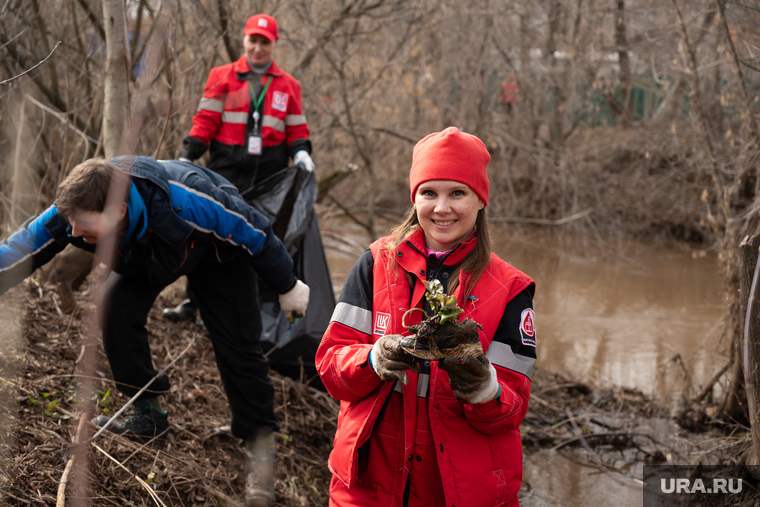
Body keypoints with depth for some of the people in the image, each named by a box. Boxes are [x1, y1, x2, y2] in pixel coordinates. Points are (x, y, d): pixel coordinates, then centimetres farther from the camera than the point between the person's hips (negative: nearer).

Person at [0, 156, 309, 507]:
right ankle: (148, 414, 3)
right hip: (146, 253, 5)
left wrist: (287, 287, -18)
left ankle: (260, 445, 1)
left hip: (218, 251, -4)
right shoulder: (75, 210, -34)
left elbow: (254, 234, -31)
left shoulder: (184, 203, -47)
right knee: (116, 308, -15)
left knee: (236, 343, -11)